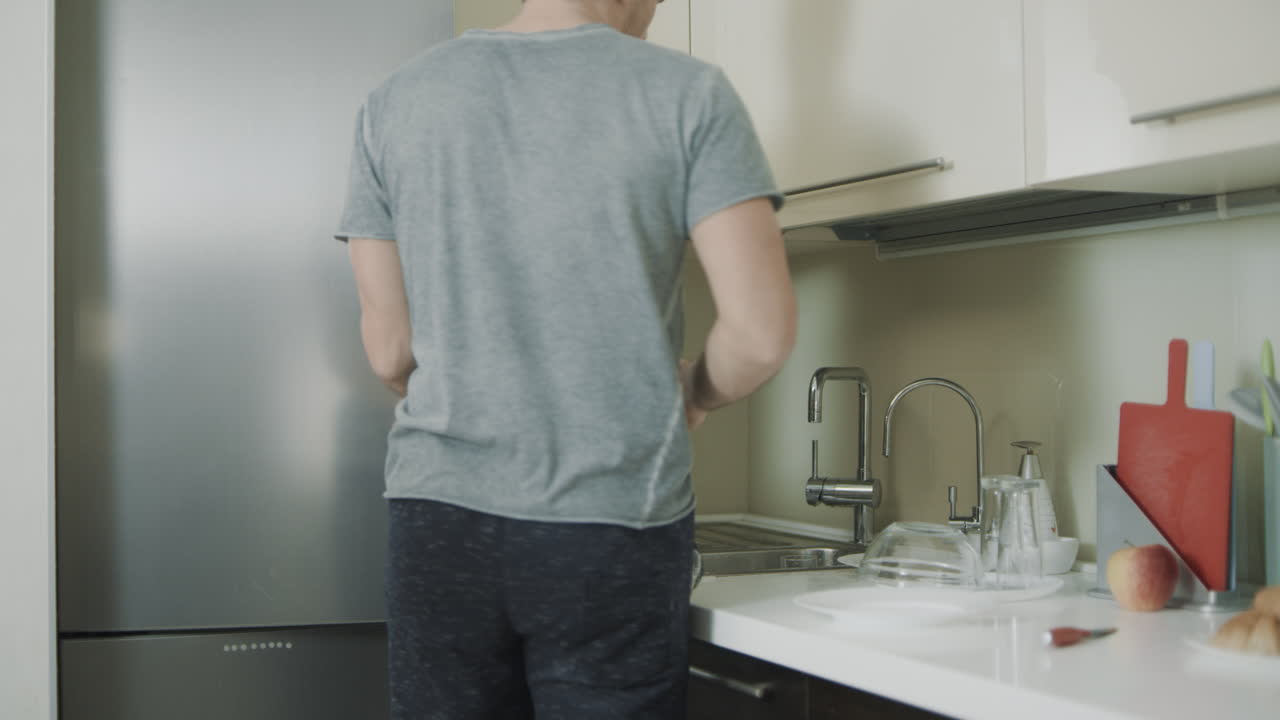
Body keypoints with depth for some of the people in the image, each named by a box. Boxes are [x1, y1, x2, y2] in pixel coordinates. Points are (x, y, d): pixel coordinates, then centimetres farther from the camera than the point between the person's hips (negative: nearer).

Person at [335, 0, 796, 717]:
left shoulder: (397, 99, 4)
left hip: (442, 520, 3)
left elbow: (389, 351, 5)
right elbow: (761, 335, -9)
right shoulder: (688, 92, -4)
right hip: (615, 528, -2)